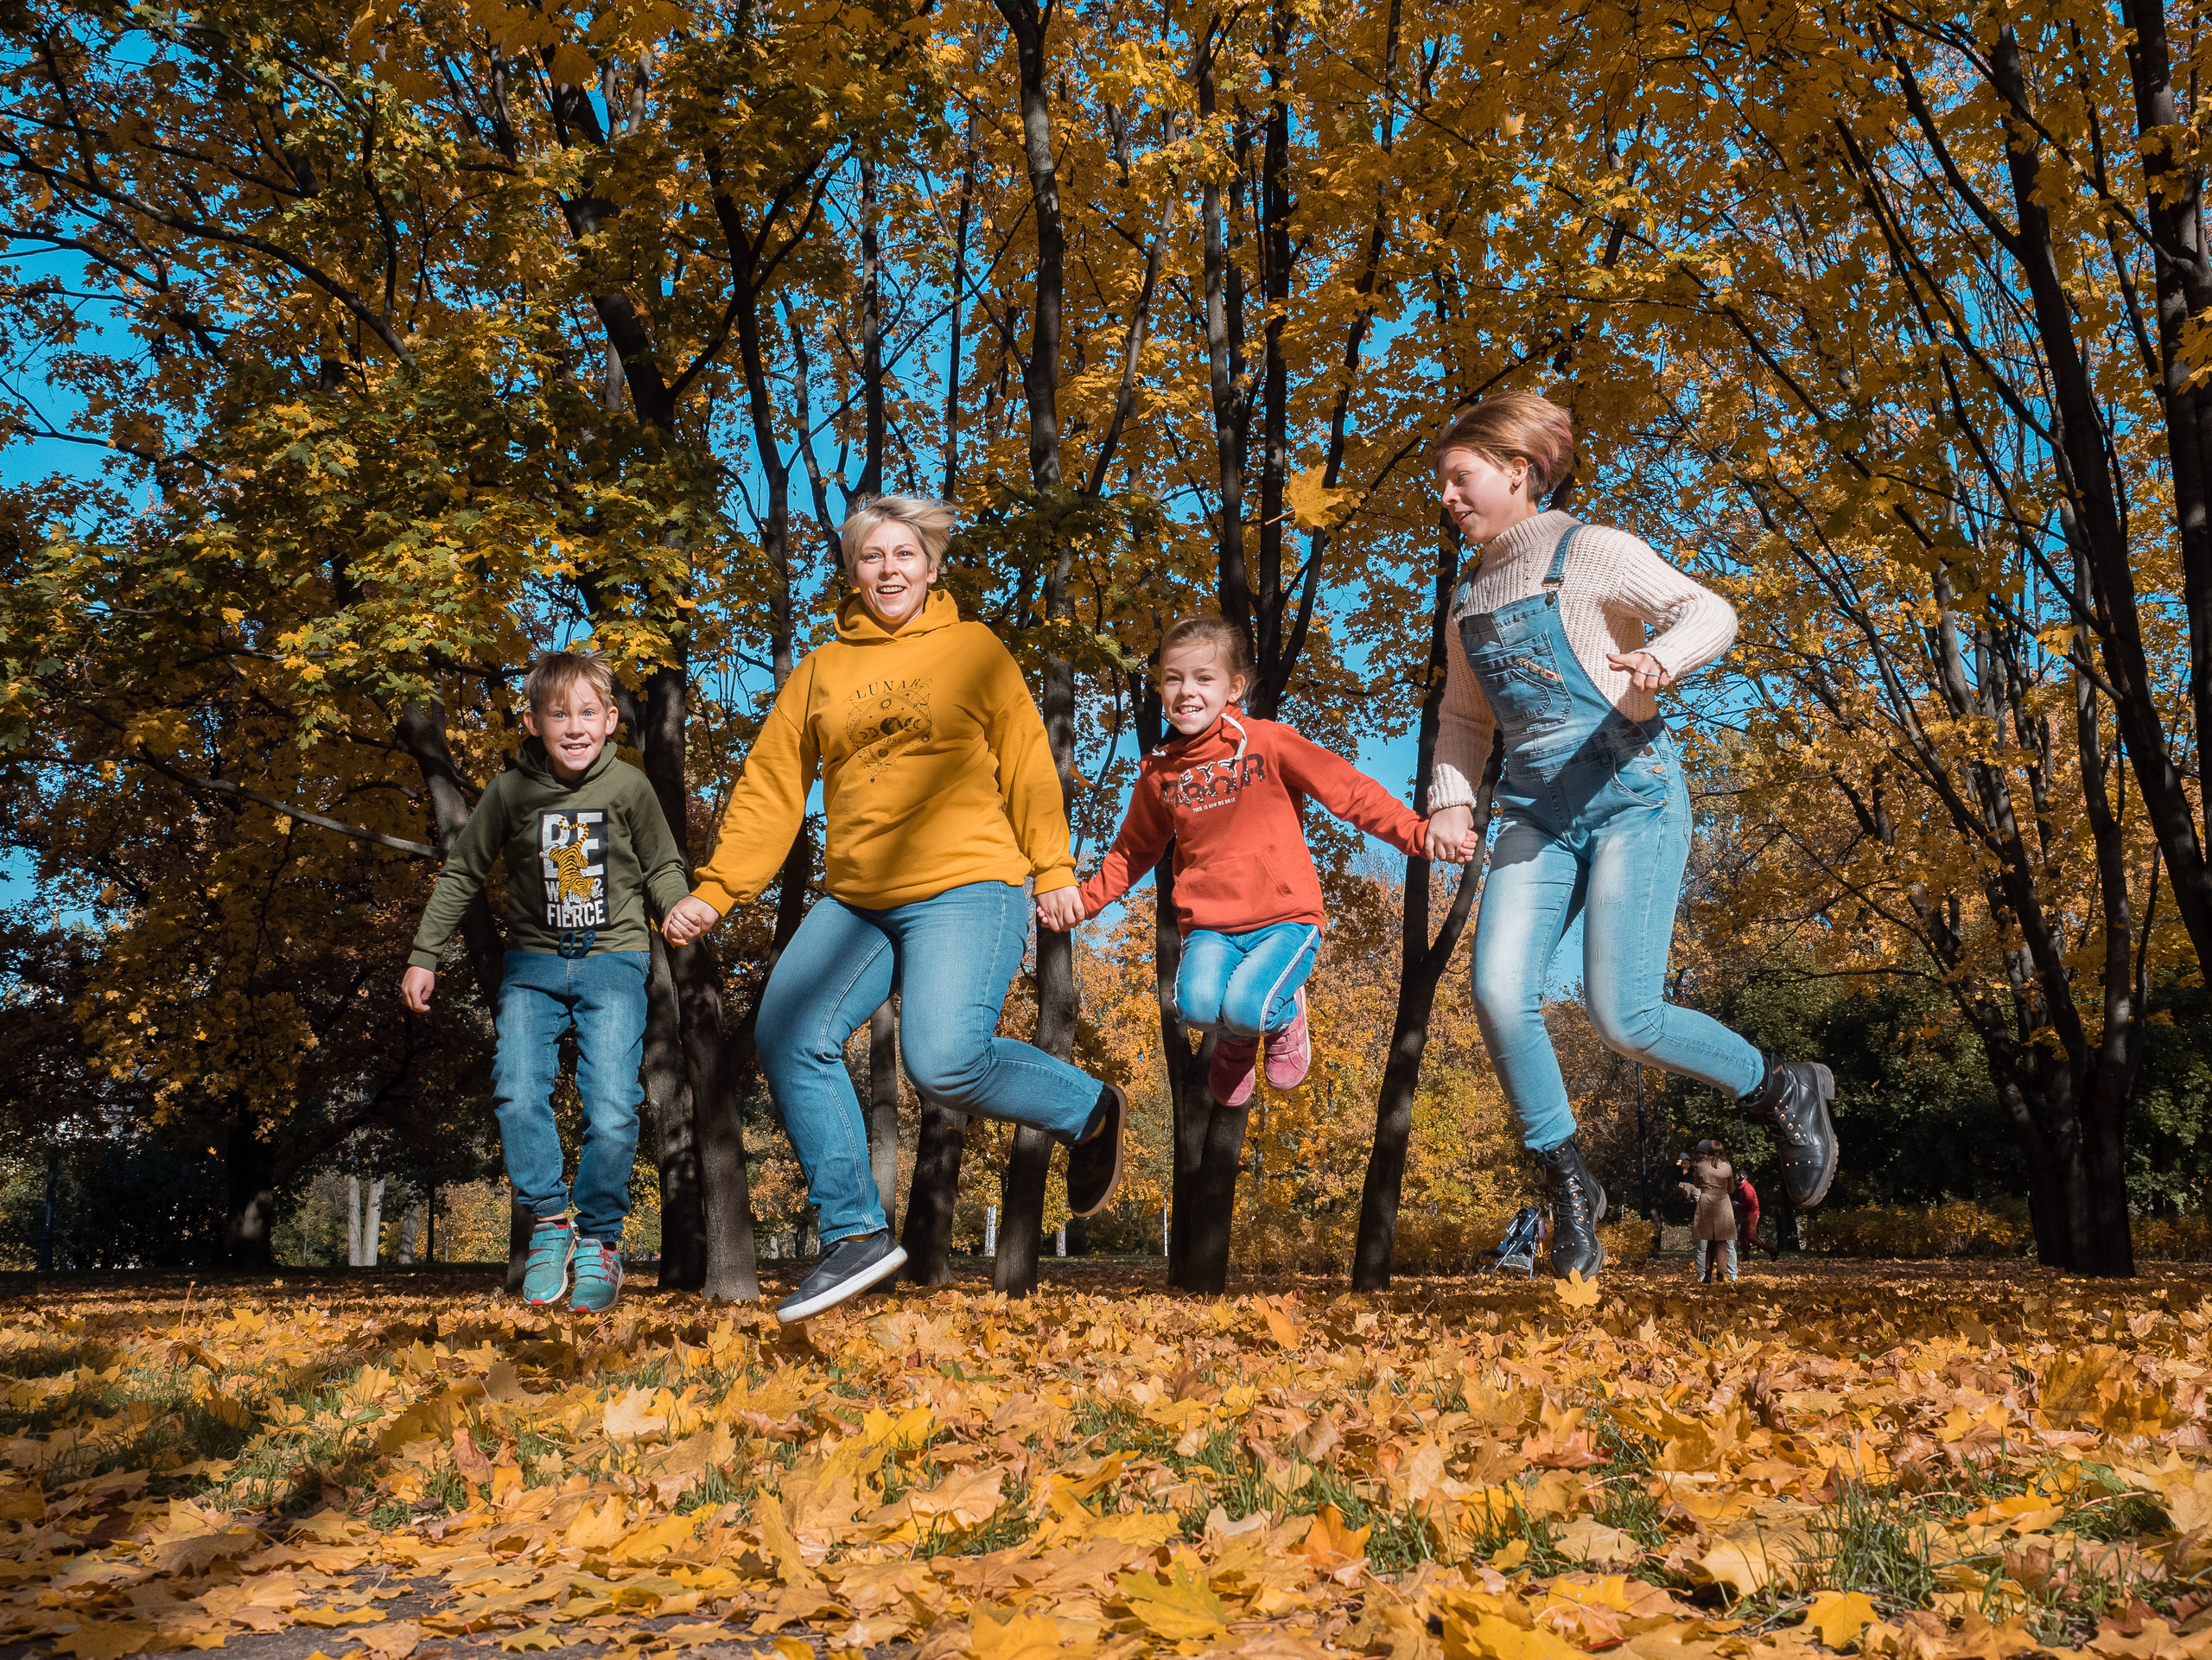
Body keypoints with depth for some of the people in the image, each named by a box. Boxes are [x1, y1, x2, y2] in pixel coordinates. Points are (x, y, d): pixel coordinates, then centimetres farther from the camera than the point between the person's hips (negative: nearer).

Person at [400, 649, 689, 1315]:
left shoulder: (628, 787, -3)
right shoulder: (510, 791, -1)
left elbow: (663, 867, 9)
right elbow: (461, 873, 10)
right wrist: (424, 956, 10)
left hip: (614, 960, -1)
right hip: (533, 962, 1)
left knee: (612, 1113, -13)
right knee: (517, 1096, -17)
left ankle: (600, 1239, 8)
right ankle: (549, 1223, 3)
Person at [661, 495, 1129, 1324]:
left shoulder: (975, 650, 5)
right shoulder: (818, 672, 14)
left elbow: (1027, 764, 4)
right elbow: (770, 787, 11)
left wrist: (1053, 870, -2)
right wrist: (713, 893, 4)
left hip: (965, 890, -5)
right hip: (854, 903, 5)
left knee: (944, 1061, -22)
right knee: (791, 1040, -10)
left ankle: (1090, 1109, 6)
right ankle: (854, 1235, 1)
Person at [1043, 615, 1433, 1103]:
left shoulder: (1267, 742, -4)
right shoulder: (1160, 772, 8)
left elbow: (1350, 791, -5)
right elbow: (1134, 849, 25)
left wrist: (1417, 832, -17)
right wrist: (1086, 899, 15)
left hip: (1286, 920, -3)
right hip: (1209, 927, 3)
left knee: (1245, 1007, -29)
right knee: (1196, 1003, -28)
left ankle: (1284, 1014, 11)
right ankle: (1235, 1042, 11)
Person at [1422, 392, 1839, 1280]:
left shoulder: (1589, 551, -2)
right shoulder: (1468, 595, 16)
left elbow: (1711, 613, -10)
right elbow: (1465, 719, 23)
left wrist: (1660, 656, -32)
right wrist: (1451, 800, 6)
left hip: (1630, 796, -5)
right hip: (1535, 814, 5)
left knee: (1622, 1016, -14)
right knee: (1499, 993, -16)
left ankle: (1784, 1088, 14)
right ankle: (1571, 1189, 2)